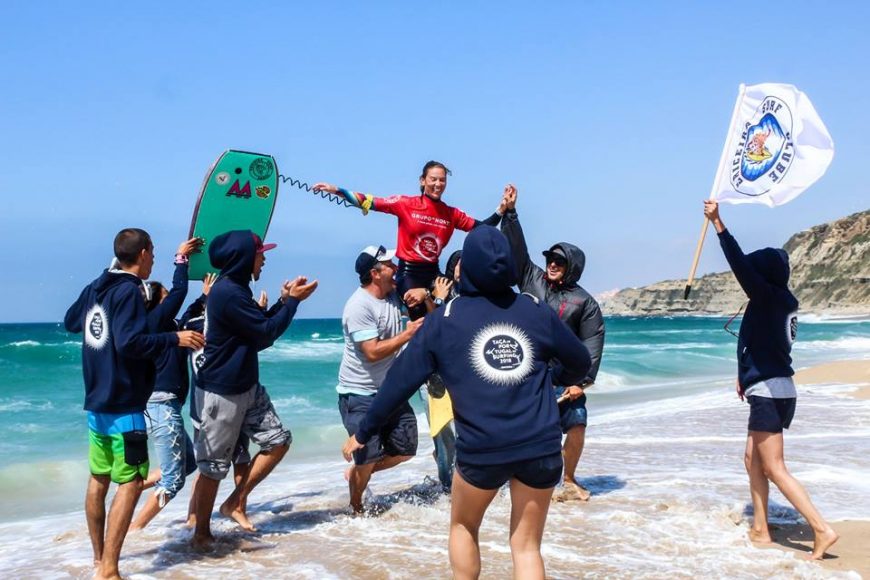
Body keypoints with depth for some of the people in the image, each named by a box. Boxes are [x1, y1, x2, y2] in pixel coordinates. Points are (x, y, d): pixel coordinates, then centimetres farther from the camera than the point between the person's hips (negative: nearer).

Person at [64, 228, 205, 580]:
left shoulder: (95, 289, 9)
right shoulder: (129, 291, -16)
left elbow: (70, 322, 26)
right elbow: (129, 342, -26)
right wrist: (175, 339, -20)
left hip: (96, 403, 9)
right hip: (123, 406, -9)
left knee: (98, 479, 16)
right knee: (131, 483, -6)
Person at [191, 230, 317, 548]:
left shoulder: (236, 289, 11)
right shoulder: (227, 292, -21)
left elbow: (260, 329, 17)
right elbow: (265, 333, -18)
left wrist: (284, 300, 6)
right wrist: (293, 300, -9)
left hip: (247, 387, 10)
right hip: (221, 392, -10)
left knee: (278, 440, 6)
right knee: (214, 465, 0)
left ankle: (236, 502, 16)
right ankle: (202, 534, 14)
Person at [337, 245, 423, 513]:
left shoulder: (394, 295, 4)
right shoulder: (359, 305, -19)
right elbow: (373, 352, -25)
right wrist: (408, 334, -20)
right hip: (359, 394, -8)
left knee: (406, 449, 10)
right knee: (369, 457, -3)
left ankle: (356, 473, 30)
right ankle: (356, 509, 21)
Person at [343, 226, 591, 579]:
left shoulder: (443, 319, 2)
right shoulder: (536, 311, 8)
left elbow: (400, 381, 3)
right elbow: (580, 362, 20)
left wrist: (363, 433, 14)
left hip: (482, 450, -2)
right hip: (542, 447, 2)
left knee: (463, 528, 25)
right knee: (527, 546, 14)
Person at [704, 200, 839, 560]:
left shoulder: (770, 299, -13)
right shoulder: (776, 303, 13)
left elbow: (741, 265, -25)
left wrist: (718, 224, -26)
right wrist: (747, 377, 33)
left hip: (769, 392, -10)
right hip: (773, 391, 10)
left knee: (774, 469, -6)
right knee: (753, 460, 16)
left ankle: (822, 530, -8)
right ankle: (759, 531, 20)